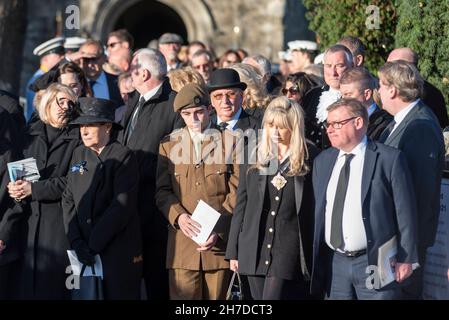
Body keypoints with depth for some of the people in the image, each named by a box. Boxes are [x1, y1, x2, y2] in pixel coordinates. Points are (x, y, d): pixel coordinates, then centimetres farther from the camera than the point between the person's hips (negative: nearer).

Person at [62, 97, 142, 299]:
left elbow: (122, 204, -15)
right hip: (85, 252, 5)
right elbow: (68, 200, 8)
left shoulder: (123, 156, -6)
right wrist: (76, 242, -6)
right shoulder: (79, 155, 12)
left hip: (118, 251, -5)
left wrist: (94, 244, -16)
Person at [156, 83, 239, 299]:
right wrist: (179, 216, -13)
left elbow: (237, 191, 0)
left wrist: (218, 229, -11)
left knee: (216, 296, 1)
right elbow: (163, 191, 8)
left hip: (219, 241, -1)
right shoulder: (169, 144, 13)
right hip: (182, 241, 1)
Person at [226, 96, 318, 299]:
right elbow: (241, 205, 12)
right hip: (256, 249, 4)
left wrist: (315, 254, -5)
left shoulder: (309, 159, -1)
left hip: (289, 247, -4)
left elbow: (317, 206, 0)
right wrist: (233, 251, 10)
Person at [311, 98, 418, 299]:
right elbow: (317, 212, 14)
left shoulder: (389, 159, -6)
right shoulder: (322, 161, 11)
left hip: (375, 262, -5)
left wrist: (405, 259, -7)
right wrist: (316, 260, 11)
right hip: (334, 264, 5)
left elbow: (405, 212, -6)